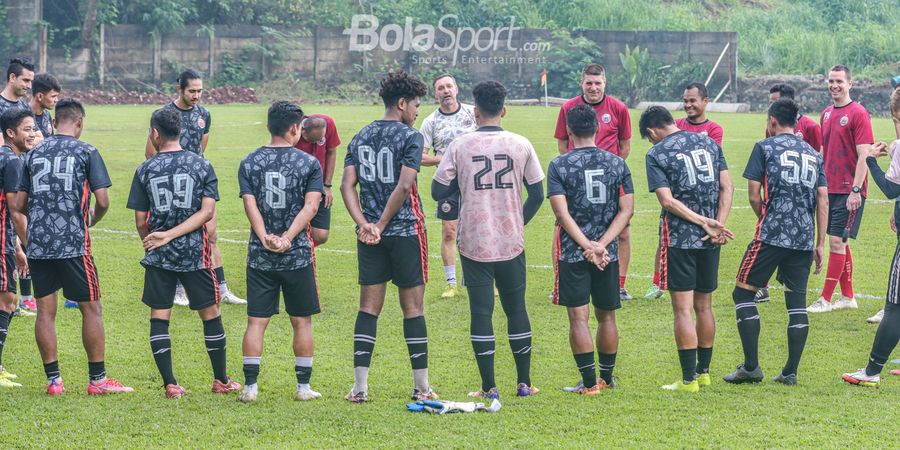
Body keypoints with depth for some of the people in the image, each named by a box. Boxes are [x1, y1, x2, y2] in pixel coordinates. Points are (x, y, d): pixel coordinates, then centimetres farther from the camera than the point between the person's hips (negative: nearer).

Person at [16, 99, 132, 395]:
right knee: (91, 308, 6)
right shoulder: (86, 152, -2)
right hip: (73, 244, -4)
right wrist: (92, 219, 13)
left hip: (37, 245, 4)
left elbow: (19, 205, 13)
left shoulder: (34, 154, 11)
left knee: (45, 311, 7)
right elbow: (102, 200, -9)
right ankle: (97, 380, 7)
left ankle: (53, 381, 6)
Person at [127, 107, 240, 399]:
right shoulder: (201, 165, 0)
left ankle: (169, 384, 1)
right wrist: (171, 235, -10)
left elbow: (140, 221, 1)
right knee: (210, 314, 11)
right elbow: (207, 211, -8)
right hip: (195, 253, 0)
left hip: (158, 256, 0)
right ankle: (221, 381, 18)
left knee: (159, 317, 6)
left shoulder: (145, 170, -2)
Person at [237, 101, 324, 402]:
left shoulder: (249, 163, 4)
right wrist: (288, 238, -16)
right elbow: (311, 205, -12)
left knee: (256, 321, 4)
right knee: (301, 321, 8)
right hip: (298, 255, -2)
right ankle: (303, 386, 11)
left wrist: (265, 238, -15)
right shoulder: (309, 163, -2)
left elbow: (250, 204, -7)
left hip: (260, 256, 2)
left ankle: (250, 386, 0)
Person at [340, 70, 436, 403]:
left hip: (370, 235, 5)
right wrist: (382, 224, -12)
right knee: (412, 307, 3)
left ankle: (360, 386, 3)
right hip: (406, 231, -5)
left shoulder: (360, 138, 10)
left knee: (369, 307, 7)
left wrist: (364, 224, -8)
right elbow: (404, 186, -18)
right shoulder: (410, 137, -8)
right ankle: (421, 386, 6)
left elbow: (347, 185, 1)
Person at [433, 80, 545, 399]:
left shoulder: (459, 146, -7)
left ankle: (489, 388, 1)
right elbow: (537, 194, 3)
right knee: (516, 309, 13)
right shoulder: (521, 145, -2)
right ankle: (524, 383, 17)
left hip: (474, 243, -2)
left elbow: (437, 191, -4)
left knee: (481, 312, 3)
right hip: (512, 242, 2)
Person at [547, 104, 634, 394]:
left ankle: (589, 382, -4)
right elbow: (627, 209, -2)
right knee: (606, 316, 15)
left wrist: (588, 246, -14)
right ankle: (607, 376, 25)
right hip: (608, 254, 3)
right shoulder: (617, 164, 3)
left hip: (573, 253, -3)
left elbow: (562, 212, -13)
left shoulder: (559, 166, -5)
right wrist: (601, 245, -8)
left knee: (579, 318, 0)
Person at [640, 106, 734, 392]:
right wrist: (717, 225, -4)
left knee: (683, 309, -2)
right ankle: (703, 372, 24)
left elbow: (667, 200, -14)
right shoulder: (708, 142, 10)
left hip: (678, 239, -5)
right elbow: (727, 187, 3)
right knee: (704, 306, 15)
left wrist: (705, 223, -13)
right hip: (709, 241, 5)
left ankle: (689, 379, -3)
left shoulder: (656, 154, -5)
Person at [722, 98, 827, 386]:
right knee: (797, 302, 8)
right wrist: (820, 244, 13)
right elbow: (823, 200, 11)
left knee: (744, 293, 4)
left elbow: (754, 194, -1)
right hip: (804, 238, 5)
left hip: (771, 235, -5)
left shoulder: (765, 147, 2)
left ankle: (751, 367, -3)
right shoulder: (813, 154, 16)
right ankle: (790, 372, 7)